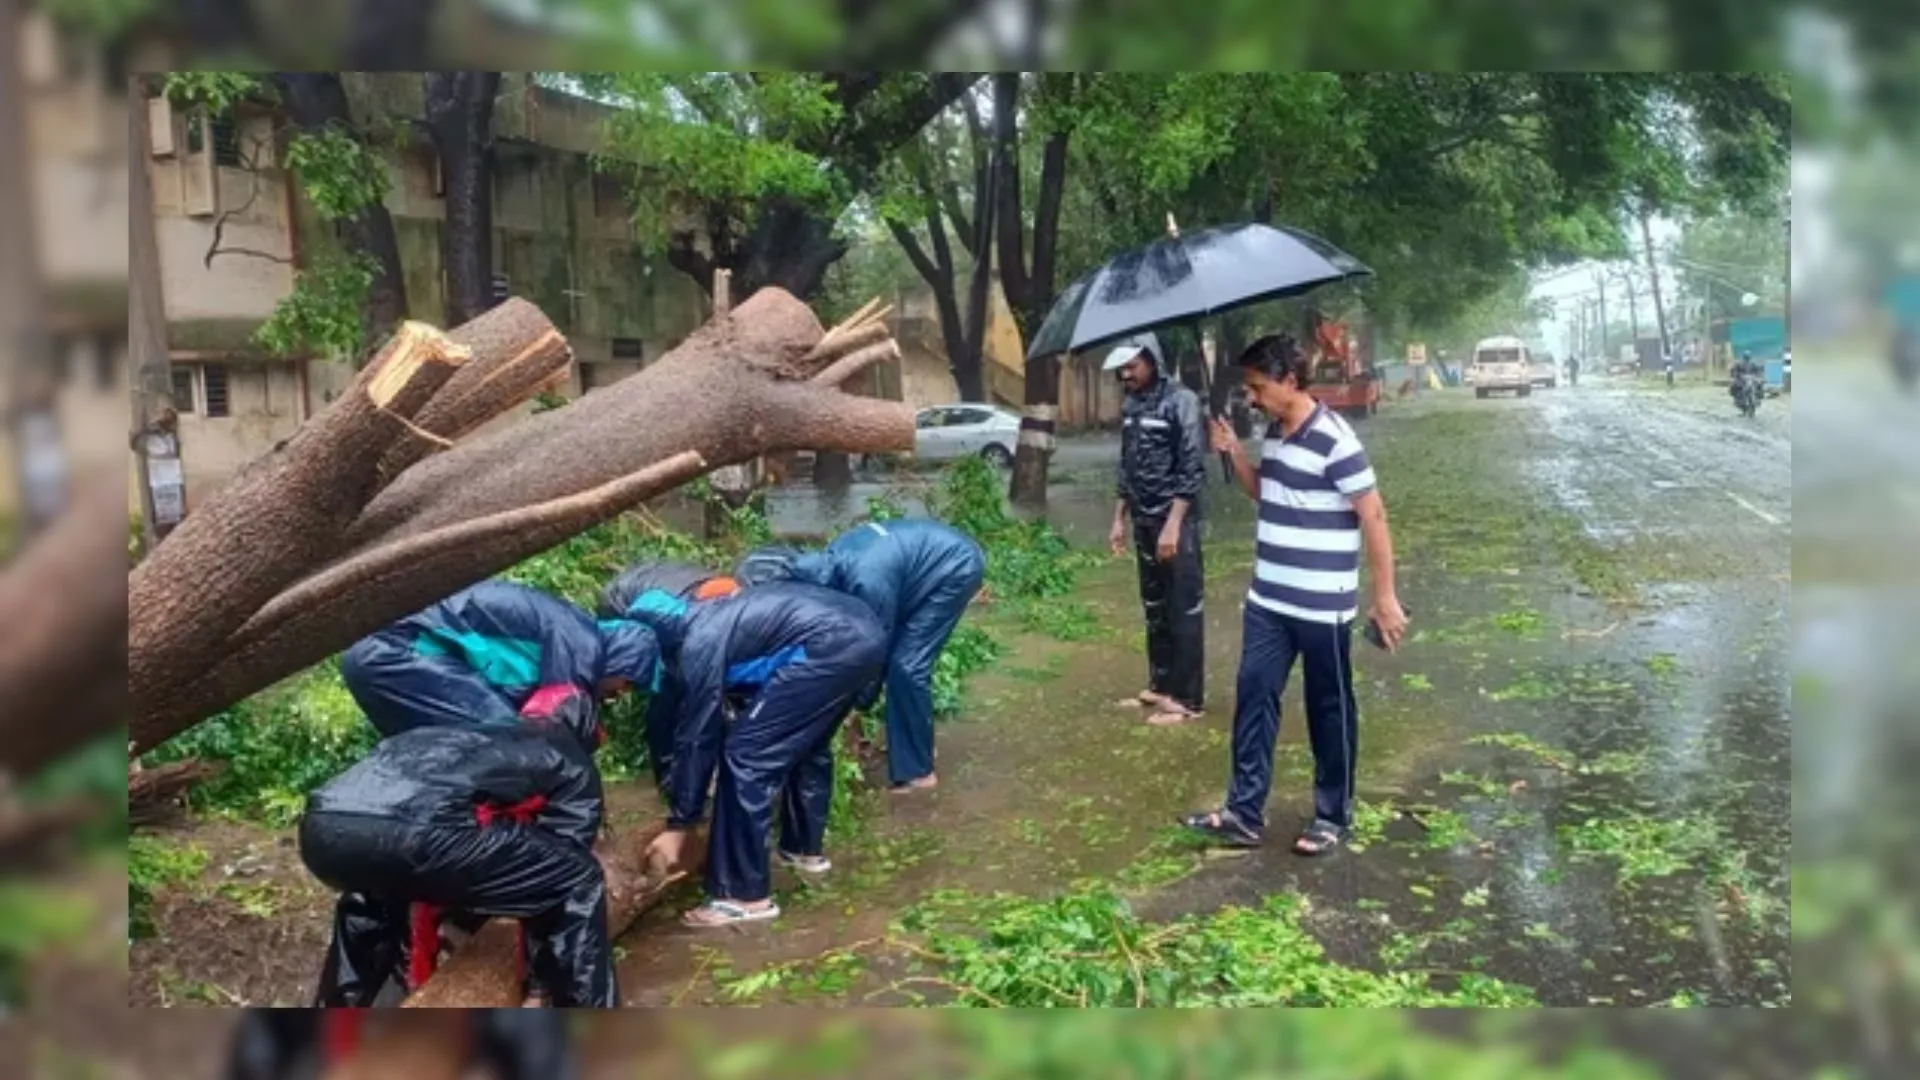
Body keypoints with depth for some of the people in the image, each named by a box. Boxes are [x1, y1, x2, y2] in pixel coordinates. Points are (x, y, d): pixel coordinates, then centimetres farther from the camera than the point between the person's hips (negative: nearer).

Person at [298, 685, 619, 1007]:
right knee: (579, 880, 11)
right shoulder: (573, 768, 23)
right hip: (406, 830, -7)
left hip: (322, 825, 8)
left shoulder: (469, 738, 41)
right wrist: (540, 987, 29)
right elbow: (557, 871, 18)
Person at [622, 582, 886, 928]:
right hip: (862, 632, 10)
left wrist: (678, 825, 6)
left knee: (746, 755, -3)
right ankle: (806, 848, 45)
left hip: (831, 645, -10)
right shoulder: (696, 623, 20)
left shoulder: (698, 643, -8)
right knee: (806, 745, 29)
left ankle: (746, 895, 2)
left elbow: (697, 738, -4)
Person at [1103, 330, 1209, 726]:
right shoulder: (1130, 405, 10)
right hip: (1143, 521, 7)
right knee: (1154, 608, 15)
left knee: (1184, 611, -1)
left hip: (1176, 520, -7)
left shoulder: (1181, 400, -12)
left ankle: (1187, 698, 5)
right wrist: (1119, 519, 14)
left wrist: (1173, 524, -21)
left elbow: (1193, 468, -16)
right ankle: (1160, 685, 26)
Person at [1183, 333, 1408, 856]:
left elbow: (1373, 517, -17)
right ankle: (1244, 813, 15)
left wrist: (1385, 597, -16)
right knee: (1254, 696, 8)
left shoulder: (1333, 440, -19)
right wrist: (1234, 452, 4)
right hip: (1268, 600, 8)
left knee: (1329, 709, 7)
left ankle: (1334, 816, 21)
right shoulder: (1275, 433, 6)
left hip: (1322, 607, -8)